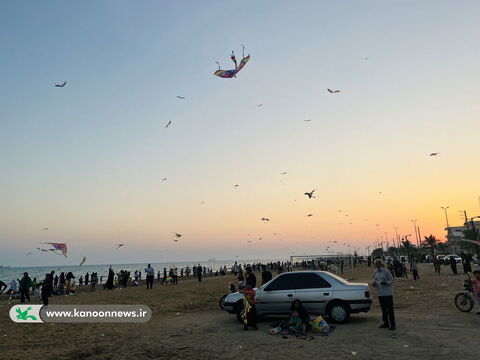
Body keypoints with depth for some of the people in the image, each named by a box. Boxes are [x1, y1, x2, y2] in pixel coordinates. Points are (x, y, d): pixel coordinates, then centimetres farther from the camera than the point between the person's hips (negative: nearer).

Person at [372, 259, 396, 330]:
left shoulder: (386, 272, -8)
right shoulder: (375, 273, 10)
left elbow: (391, 281, -7)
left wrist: (385, 283, -24)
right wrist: (374, 284, -3)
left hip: (388, 293, -6)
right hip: (380, 294, 6)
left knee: (390, 309, -4)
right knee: (383, 309, 13)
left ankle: (392, 324, 3)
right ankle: (386, 323, 23)